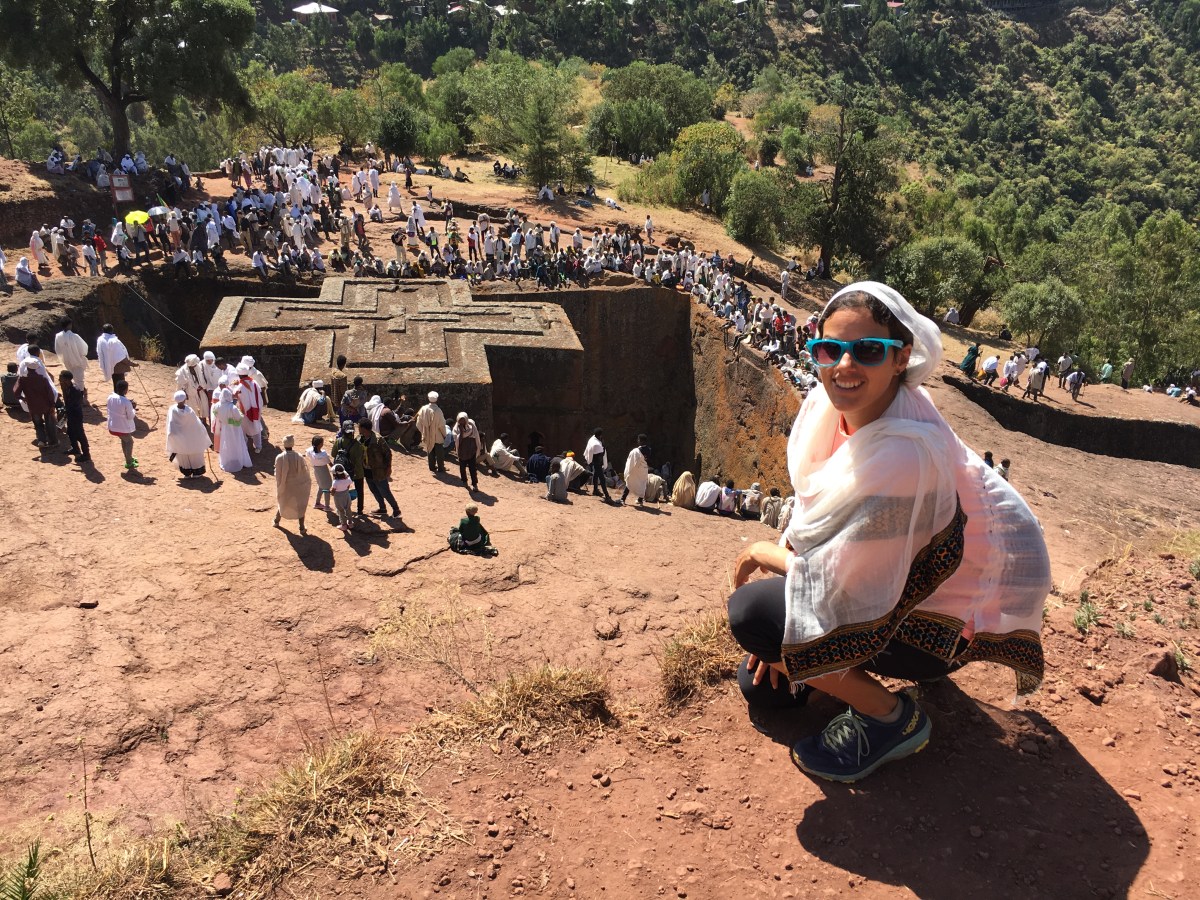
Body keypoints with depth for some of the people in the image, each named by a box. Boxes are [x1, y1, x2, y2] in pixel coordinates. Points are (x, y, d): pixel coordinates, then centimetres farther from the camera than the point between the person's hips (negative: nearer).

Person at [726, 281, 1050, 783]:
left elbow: (843, 585, -26)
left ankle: (891, 719, -2)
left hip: (950, 618, -7)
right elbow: (811, 510, 3)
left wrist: (765, 554, -10)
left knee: (750, 611, -18)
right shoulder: (835, 404, -10)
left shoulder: (902, 455, -35)